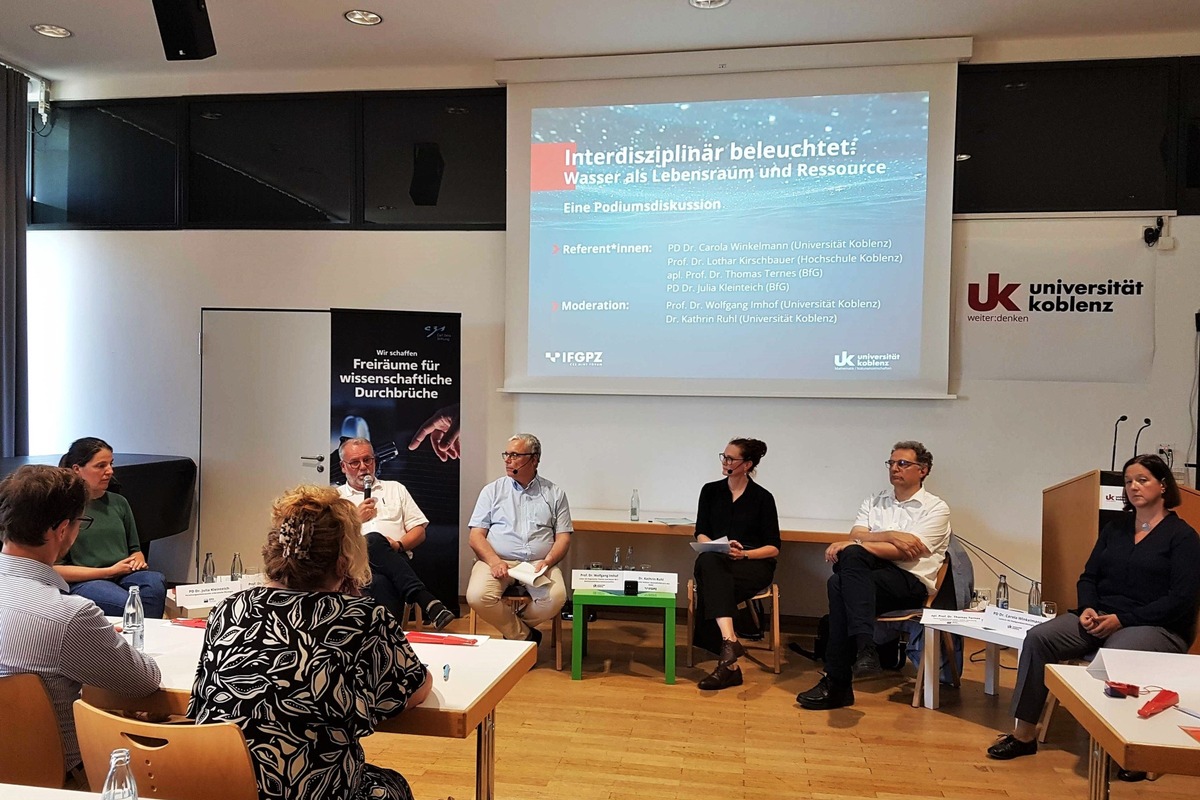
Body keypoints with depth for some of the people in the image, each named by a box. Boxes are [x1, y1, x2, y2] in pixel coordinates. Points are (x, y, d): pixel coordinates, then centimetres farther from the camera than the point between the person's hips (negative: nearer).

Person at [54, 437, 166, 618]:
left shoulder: (118, 502, 18)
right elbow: (56, 569, -3)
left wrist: (138, 561, 3)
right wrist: (109, 571, -7)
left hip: (123, 576, 5)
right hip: (83, 582, -5)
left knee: (156, 581, -31)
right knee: (127, 604, -37)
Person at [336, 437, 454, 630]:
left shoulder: (395, 488, 26)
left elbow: (419, 531, 18)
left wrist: (399, 545, -2)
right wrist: (354, 519, 4)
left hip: (395, 560, 1)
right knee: (373, 541, -38)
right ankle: (427, 601, -45)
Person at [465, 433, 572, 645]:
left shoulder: (555, 494, 12)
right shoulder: (492, 490, 11)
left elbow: (563, 537, 8)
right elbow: (476, 536, 5)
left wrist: (547, 562, -12)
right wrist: (494, 561, -14)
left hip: (538, 564, 0)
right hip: (497, 560, 0)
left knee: (555, 598, -31)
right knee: (477, 597, -30)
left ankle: (512, 629, 0)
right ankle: (526, 635, -6)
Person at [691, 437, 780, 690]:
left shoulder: (762, 498, 3)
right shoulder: (710, 491, 12)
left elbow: (774, 548, 2)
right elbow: (701, 534, 9)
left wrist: (744, 554, -15)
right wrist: (718, 547, -13)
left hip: (753, 564, -2)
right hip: (716, 562, 3)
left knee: (711, 585, -34)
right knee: (708, 562, -36)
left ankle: (727, 663, -37)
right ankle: (730, 641, -49)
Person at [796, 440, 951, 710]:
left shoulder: (935, 508, 6)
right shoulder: (874, 502, 22)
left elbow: (907, 552, -10)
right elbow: (855, 537, 5)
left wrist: (853, 545, -16)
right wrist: (891, 536, -13)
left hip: (911, 581, -4)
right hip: (869, 570, 4)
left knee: (840, 585, -31)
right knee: (850, 554, -33)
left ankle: (837, 684, -30)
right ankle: (864, 648, -40)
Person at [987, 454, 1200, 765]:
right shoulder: (1115, 528, 17)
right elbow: (1088, 577, 17)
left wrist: (1122, 619, -17)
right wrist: (1088, 608, -5)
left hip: (1157, 626, -5)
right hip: (1099, 618, 5)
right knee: (1038, 637, -20)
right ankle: (1024, 734, -16)